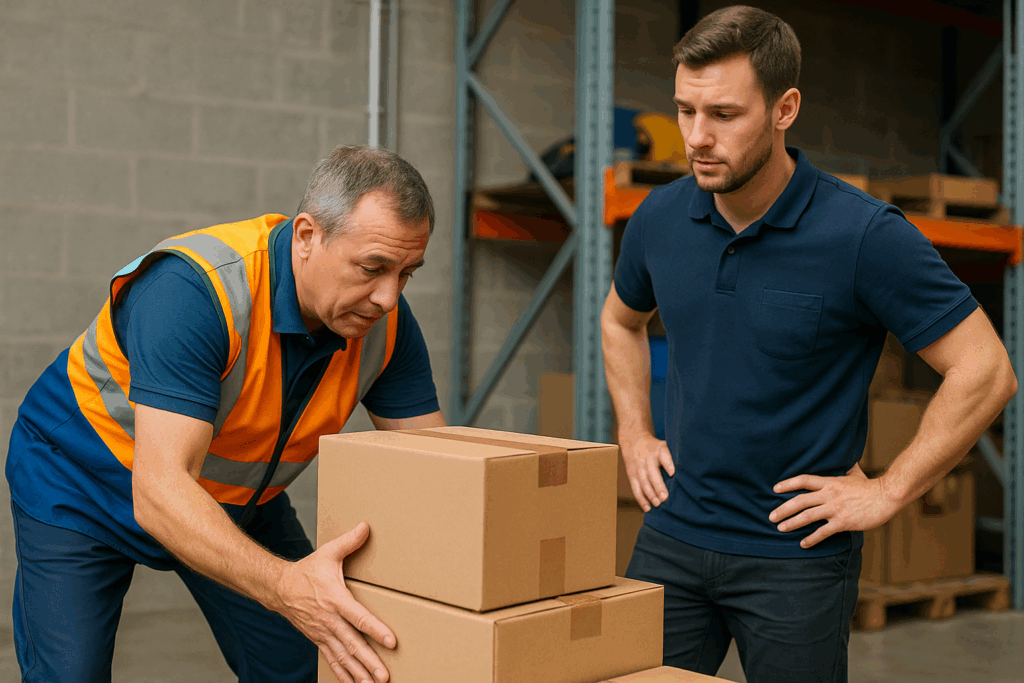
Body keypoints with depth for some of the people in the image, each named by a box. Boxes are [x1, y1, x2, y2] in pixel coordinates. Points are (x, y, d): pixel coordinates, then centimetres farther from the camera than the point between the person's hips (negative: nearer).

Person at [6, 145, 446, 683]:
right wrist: (286, 587, -57)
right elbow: (159, 491, -44)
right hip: (83, 481, -5)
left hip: (236, 497, 5)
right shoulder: (193, 289, -38)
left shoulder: (384, 317, -18)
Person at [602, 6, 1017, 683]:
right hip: (673, 536, 4)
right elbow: (622, 319, 20)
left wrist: (886, 493, -11)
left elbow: (985, 371, -12)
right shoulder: (661, 217, -1)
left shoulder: (865, 235, -16)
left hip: (797, 555, -4)